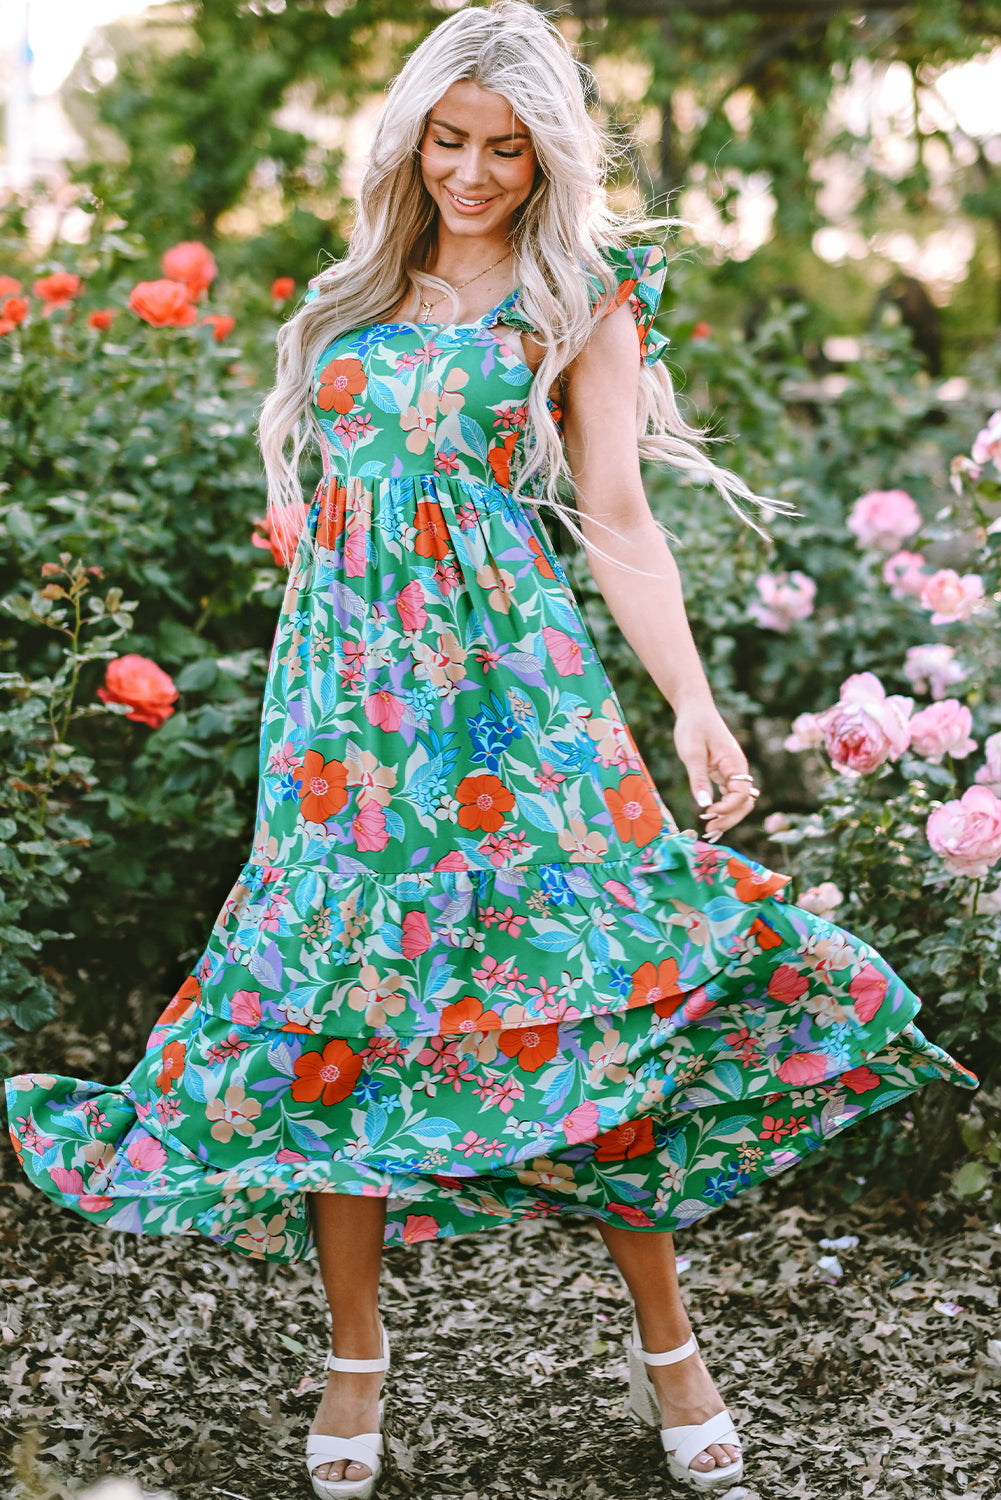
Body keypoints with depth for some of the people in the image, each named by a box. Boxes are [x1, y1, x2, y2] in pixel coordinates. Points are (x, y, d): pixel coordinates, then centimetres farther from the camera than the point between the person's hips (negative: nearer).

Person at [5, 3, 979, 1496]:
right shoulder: (360, 289, 15)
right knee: (337, 1007, 1)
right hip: (346, 681, 3)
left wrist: (694, 701, -15)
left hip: (505, 669, -3)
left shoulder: (580, 297, 3)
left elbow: (619, 523, -4)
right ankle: (355, 1349, 14)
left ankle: (666, 1343, 7)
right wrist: (315, 684, 15)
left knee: (593, 989, -7)